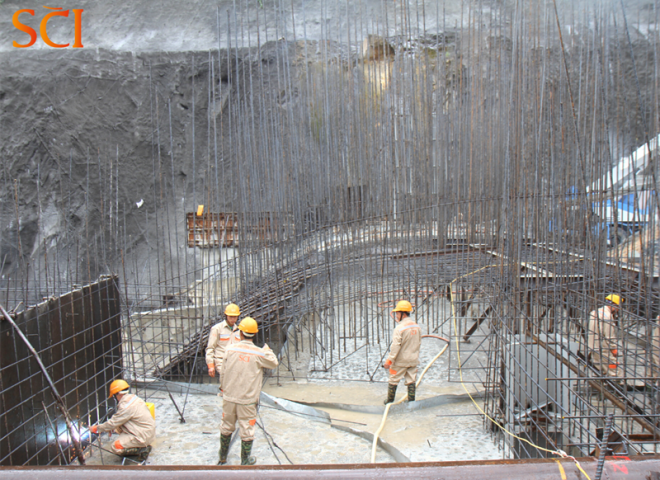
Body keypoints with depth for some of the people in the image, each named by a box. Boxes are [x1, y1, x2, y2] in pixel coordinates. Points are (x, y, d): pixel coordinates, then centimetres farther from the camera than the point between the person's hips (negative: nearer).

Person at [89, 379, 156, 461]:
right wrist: (112, 428, 19)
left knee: (115, 447, -8)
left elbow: (113, 423, -13)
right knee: (118, 427, 17)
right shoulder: (133, 397, 7)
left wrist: (97, 428, 2)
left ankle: (142, 449, -7)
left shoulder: (126, 407, -21)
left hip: (144, 436, -10)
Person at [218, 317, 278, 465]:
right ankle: (245, 461, 22)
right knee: (247, 429, 10)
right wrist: (268, 350, 20)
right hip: (247, 399, -3)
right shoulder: (259, 353, -14)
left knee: (227, 427, 19)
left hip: (229, 397, 3)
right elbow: (274, 363, 3)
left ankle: (222, 458, 35)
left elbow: (224, 371, 2)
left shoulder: (230, 349, -6)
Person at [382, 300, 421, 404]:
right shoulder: (417, 327, 3)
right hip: (413, 360, 6)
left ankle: (390, 401, 20)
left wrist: (389, 361, -15)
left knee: (393, 381, 9)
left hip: (400, 361, -6)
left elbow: (396, 346, -21)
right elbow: (419, 343, 12)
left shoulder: (399, 328, -19)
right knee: (411, 382, 11)